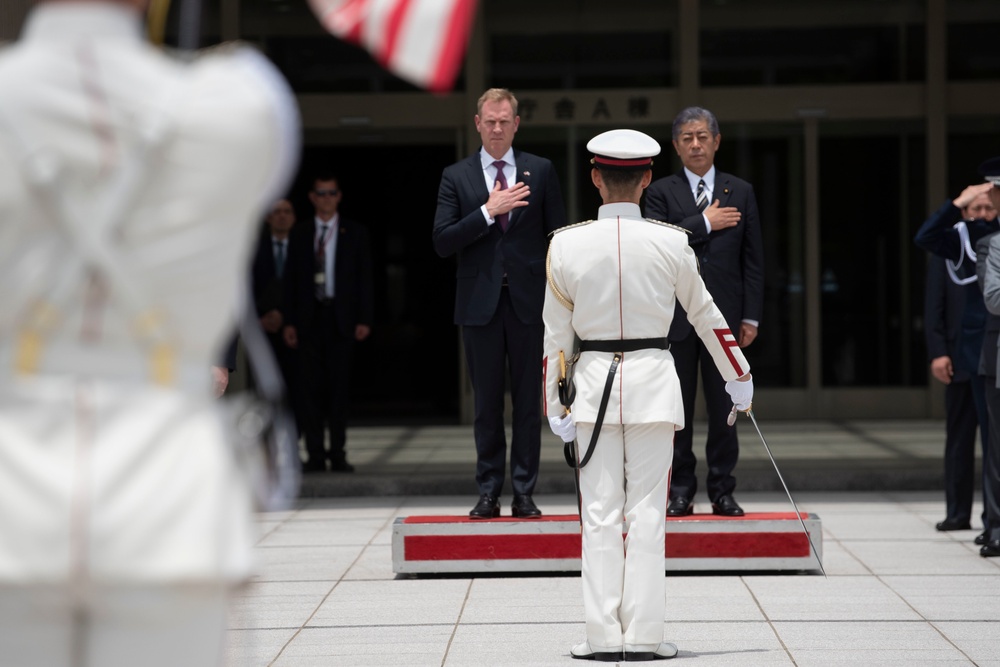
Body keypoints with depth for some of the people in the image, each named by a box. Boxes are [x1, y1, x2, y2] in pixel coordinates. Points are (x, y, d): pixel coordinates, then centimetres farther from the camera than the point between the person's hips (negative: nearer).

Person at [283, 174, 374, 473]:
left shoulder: (355, 233, 7)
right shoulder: (300, 234, 11)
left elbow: (364, 278, 4)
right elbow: (292, 279, 9)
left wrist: (364, 319, -5)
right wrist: (290, 321, 1)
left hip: (341, 318, -1)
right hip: (310, 318, 1)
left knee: (339, 386, -2)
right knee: (312, 387, 0)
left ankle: (338, 455, 1)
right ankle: (315, 454, 3)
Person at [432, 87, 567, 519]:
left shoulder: (541, 171, 6)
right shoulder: (456, 177, 4)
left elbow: (558, 236, 7)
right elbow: (442, 243, -4)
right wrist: (488, 211, -15)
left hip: (528, 301, 0)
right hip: (480, 302, 0)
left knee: (528, 399, 2)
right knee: (487, 402, 5)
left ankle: (524, 492, 7)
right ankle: (488, 493, 11)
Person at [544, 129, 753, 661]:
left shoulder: (567, 244, -4)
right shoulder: (671, 243, -4)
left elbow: (556, 332, 2)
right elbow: (705, 315, 8)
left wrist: (554, 404, 12)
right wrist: (738, 378, 22)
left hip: (594, 379, 0)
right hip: (653, 378, 0)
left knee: (600, 515, 5)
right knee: (646, 513, 3)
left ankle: (603, 636, 4)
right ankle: (643, 636, 3)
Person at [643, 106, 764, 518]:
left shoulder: (741, 192, 10)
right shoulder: (661, 192, 5)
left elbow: (753, 259, 8)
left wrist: (751, 316, 2)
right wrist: (704, 222, -11)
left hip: (724, 316, 1)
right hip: (676, 317, -1)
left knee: (724, 409, 1)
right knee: (677, 410, 2)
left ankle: (722, 491, 8)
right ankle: (681, 491, 8)